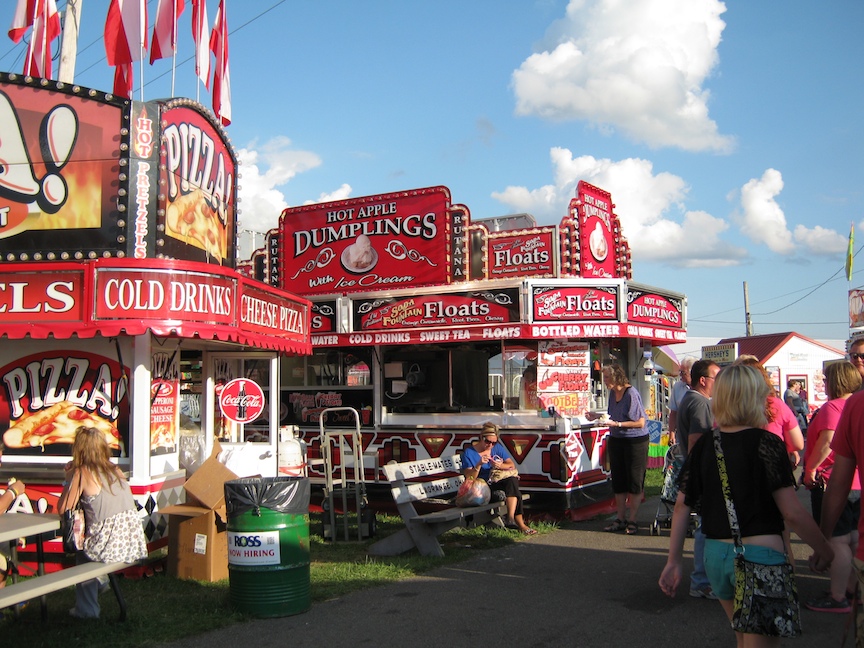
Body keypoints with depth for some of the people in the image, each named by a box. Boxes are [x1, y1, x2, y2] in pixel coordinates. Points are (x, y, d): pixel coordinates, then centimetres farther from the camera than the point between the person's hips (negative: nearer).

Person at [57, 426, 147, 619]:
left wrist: (69, 479, 10)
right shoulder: (115, 470, 12)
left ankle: (86, 609, 32)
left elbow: (63, 509, -4)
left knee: (82, 554, 29)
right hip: (134, 544, 5)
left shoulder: (82, 473, -4)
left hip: (109, 547, -5)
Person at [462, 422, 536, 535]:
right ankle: (519, 523, -28)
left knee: (513, 481, -31)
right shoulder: (469, 452, -3)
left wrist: (500, 465, -16)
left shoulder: (497, 447, 10)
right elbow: (469, 478, -9)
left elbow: (512, 465, 6)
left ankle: (511, 518, -37)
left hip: (497, 483, 5)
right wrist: (479, 465, -25)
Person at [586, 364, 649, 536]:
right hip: (616, 441, 8)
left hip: (635, 442, -8)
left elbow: (640, 422, -19)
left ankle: (632, 520, 11)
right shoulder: (613, 393, 4)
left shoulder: (631, 394, -19)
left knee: (634, 482, 2)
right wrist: (597, 416, 2)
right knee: (618, 481, 12)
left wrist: (616, 424, -24)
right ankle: (620, 519, 22)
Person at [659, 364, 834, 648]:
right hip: (760, 554, -6)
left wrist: (673, 562, 11)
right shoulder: (766, 443, -12)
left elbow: (681, 507, 4)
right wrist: (823, 549, 1)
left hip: (716, 554, 6)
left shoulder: (703, 445, 3)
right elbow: (792, 512, -14)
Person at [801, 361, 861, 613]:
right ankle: (852, 590, 26)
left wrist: (811, 469, -19)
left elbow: (828, 440, -28)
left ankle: (838, 598, 3)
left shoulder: (832, 407, -18)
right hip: (856, 482, 9)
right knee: (854, 539, 15)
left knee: (837, 540, -3)